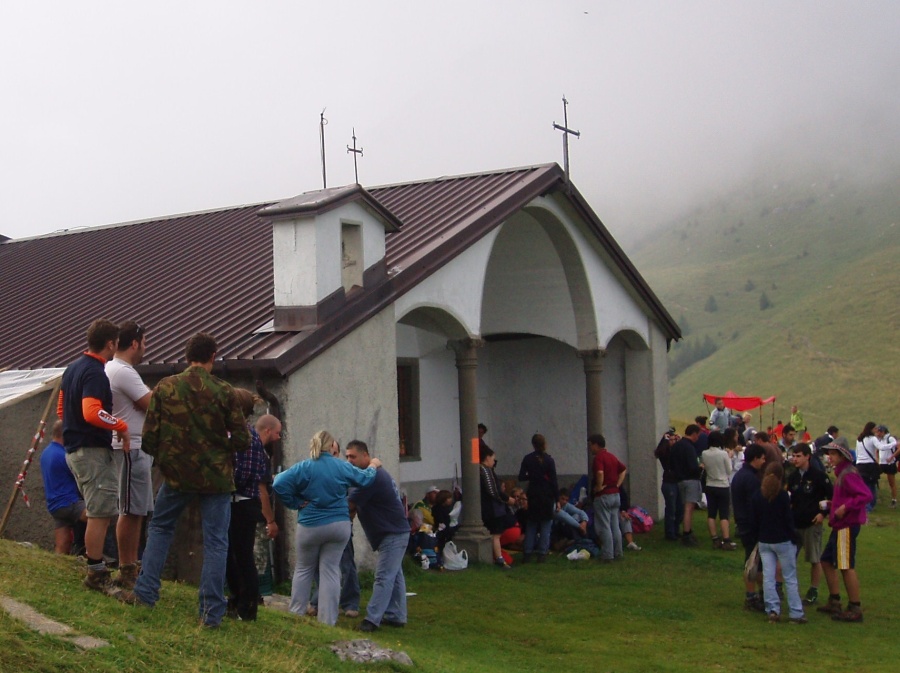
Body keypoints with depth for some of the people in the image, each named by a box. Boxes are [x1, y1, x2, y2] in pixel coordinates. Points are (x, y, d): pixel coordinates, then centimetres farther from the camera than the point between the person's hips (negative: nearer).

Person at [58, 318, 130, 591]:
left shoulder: (73, 368, 13)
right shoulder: (95, 373, -18)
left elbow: (62, 410, 21)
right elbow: (92, 413, -30)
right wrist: (121, 426, -19)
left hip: (75, 448, 10)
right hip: (93, 451, -10)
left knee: (97, 512, 17)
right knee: (101, 514, -5)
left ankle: (96, 568, 21)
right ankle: (96, 574, 0)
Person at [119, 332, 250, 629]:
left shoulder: (165, 388, -4)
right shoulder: (224, 392, -9)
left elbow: (148, 439, -4)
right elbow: (242, 441, -7)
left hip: (177, 473, 2)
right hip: (216, 475, -1)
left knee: (160, 527, 22)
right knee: (215, 542, 4)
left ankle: (145, 593, 17)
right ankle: (212, 613, 2)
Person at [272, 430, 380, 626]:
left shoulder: (304, 467, -9)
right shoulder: (342, 467, -1)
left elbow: (279, 484, -19)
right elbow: (365, 478, 14)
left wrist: (295, 503, -7)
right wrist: (373, 466, 35)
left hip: (310, 527, -2)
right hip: (339, 527, 2)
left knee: (303, 569, 14)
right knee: (330, 570, 5)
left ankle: (296, 613, 18)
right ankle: (328, 620, 4)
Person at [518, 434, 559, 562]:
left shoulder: (527, 459, -1)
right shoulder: (549, 460, -9)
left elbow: (521, 477, -1)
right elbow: (554, 481, -9)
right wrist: (557, 499, -4)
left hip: (533, 495, 3)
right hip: (547, 495, -3)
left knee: (531, 524, 12)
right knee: (545, 525, 4)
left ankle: (527, 553, 10)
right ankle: (542, 554, 1)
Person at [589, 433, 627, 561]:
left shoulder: (598, 458, -14)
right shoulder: (612, 457, 13)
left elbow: (600, 473, -31)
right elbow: (623, 470, 20)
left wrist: (599, 487, -16)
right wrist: (617, 484, 11)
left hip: (603, 496, -8)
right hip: (615, 495, 8)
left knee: (604, 527, -2)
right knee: (615, 526, 13)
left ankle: (607, 554, -1)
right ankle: (618, 553, 17)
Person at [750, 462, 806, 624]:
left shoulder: (757, 496, 0)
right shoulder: (782, 496, -13)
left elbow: (754, 521, 6)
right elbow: (788, 520, -12)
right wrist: (794, 537, -2)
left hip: (764, 542, 4)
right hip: (783, 541, -4)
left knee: (768, 577, 6)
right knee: (790, 578, 2)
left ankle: (773, 610, 1)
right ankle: (796, 613, 2)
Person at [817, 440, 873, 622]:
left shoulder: (849, 474, -17)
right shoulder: (840, 473, 14)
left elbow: (866, 495, -27)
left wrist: (845, 508, -26)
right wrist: (832, 505, 9)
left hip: (847, 526, -11)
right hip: (840, 526, 11)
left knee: (846, 566, -6)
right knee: (827, 561, 16)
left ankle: (855, 609, 0)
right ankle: (834, 602, 23)